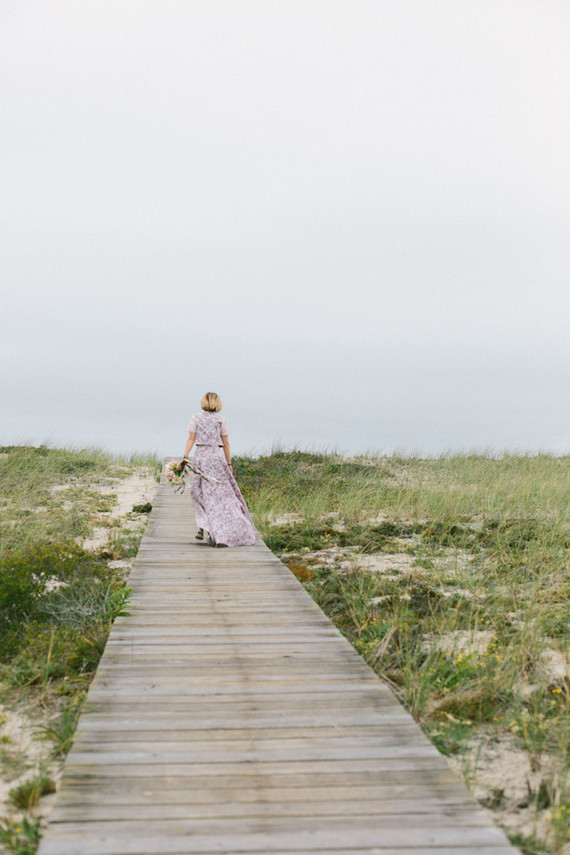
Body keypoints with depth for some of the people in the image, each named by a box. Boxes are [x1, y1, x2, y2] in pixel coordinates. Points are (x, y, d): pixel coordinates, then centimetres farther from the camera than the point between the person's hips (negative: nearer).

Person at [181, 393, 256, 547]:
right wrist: (229, 463, 9)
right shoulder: (220, 419, 3)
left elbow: (191, 439, -3)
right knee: (222, 492, 3)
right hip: (217, 457, -1)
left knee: (203, 493, 11)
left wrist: (184, 457, -4)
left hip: (200, 456, 1)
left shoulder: (195, 418, 4)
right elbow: (225, 443, 3)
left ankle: (202, 528, 2)